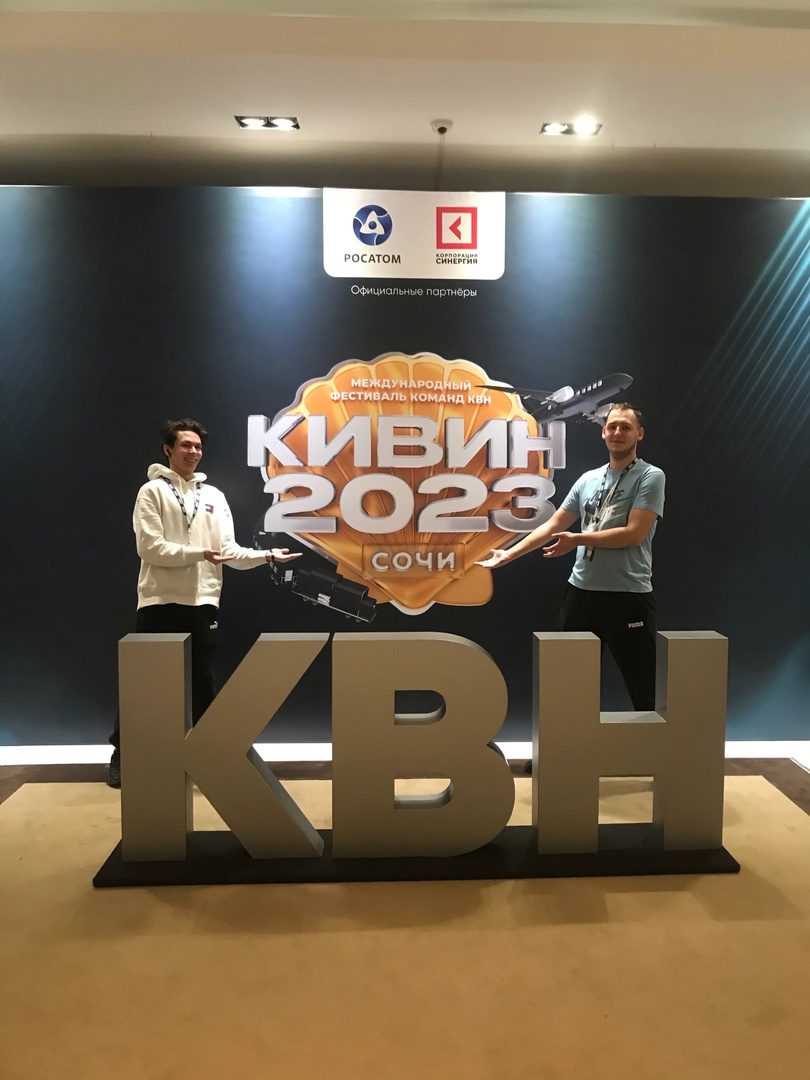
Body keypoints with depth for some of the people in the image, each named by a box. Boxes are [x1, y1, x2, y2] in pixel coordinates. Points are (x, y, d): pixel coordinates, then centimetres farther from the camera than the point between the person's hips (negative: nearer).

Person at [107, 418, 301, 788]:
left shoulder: (214, 496, 11)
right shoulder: (153, 491, -2)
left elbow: (230, 551, 6)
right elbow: (151, 548, -13)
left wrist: (266, 555, -7)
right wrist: (199, 553, -17)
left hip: (202, 603, 4)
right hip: (159, 602, -3)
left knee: (202, 682, 10)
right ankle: (121, 753, 21)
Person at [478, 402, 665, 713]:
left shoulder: (650, 477, -4)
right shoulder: (588, 479, 13)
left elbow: (633, 534, -14)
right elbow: (553, 525, 13)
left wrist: (577, 540, -13)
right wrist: (510, 553, 7)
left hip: (628, 594, -6)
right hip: (580, 590, 6)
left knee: (644, 689, 2)